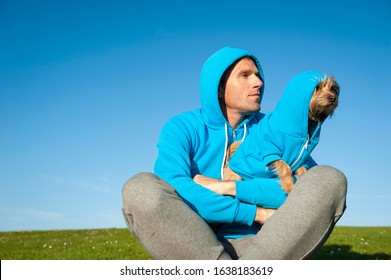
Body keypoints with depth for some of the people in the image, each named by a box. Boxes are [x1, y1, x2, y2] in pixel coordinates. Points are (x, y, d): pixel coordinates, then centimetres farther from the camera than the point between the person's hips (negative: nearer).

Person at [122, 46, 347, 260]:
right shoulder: (182, 128, 1)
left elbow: (312, 187, -9)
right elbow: (173, 190, -19)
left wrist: (228, 187, -14)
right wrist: (258, 214, -17)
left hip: (264, 247, 2)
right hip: (194, 250, -1)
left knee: (329, 179, -19)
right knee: (141, 188, -27)